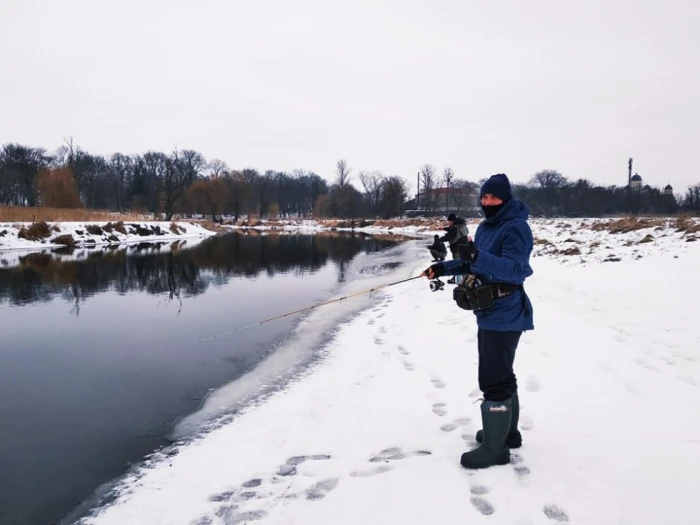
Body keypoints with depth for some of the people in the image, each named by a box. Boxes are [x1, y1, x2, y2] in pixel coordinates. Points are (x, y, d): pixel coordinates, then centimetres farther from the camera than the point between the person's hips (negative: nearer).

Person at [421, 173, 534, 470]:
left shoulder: (516, 227, -17)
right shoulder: (485, 226, 12)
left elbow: (515, 269, -28)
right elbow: (474, 264, 19)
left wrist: (477, 256, -41)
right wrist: (444, 267, 6)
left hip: (505, 314, -10)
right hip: (490, 311, 10)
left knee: (494, 379, -7)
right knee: (500, 374, 19)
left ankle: (495, 447, 4)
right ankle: (507, 431, 35)